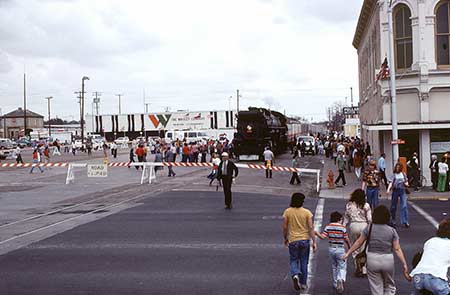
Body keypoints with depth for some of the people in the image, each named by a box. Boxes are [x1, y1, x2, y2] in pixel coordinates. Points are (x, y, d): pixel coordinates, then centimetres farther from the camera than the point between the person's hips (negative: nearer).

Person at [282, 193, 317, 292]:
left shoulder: (287, 212, -5)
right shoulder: (307, 212, -7)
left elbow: (285, 227, -1)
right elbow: (311, 228, -9)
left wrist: (285, 238, 14)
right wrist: (314, 242, -5)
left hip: (293, 240, 0)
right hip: (305, 240, 0)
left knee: (293, 260, 14)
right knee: (304, 262, 14)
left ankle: (295, 275, -15)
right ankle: (303, 283, 21)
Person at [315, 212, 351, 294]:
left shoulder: (328, 227, -3)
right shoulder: (342, 228, -9)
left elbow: (322, 237, -10)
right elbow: (346, 240, -3)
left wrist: (316, 233, 5)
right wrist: (349, 247, 13)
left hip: (331, 249, 4)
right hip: (340, 249, -4)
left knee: (334, 267, 20)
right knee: (342, 268, 3)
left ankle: (336, 284, 25)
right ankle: (340, 281, -24)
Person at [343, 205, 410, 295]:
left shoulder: (369, 228, -5)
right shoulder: (392, 231, -5)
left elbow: (358, 242, 2)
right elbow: (397, 249, -6)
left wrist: (348, 253, 13)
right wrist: (404, 264, -1)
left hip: (372, 260, 0)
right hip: (388, 261, 0)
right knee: (389, 286, 21)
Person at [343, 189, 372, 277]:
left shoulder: (349, 205, -1)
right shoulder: (366, 205, -6)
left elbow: (346, 218, 3)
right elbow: (369, 219, -4)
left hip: (353, 226, 1)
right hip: (364, 226, -1)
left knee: (354, 249, 12)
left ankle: (357, 269, 11)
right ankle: (364, 270, 5)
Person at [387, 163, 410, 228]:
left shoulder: (403, 174, 9)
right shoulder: (394, 175, 1)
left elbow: (406, 182, 17)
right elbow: (391, 182, -10)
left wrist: (406, 183, -7)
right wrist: (388, 189, -27)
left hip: (402, 191, 1)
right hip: (395, 190, -1)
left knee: (404, 206, -9)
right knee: (393, 206, 7)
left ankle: (404, 222, -10)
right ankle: (392, 220, 23)